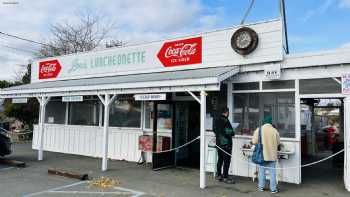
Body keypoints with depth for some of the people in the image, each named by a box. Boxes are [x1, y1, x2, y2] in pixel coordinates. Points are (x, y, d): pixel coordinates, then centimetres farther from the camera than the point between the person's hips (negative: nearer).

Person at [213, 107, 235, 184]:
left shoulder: (216, 120, 7)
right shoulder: (225, 120, -18)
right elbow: (229, 132, -20)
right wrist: (232, 133, -2)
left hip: (219, 143, 8)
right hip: (226, 143, -8)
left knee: (220, 159, 16)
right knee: (226, 161, 0)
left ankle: (218, 175, 23)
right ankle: (225, 177, 4)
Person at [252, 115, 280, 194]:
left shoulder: (258, 130, -8)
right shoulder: (274, 130, -8)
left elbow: (254, 142, -9)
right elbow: (278, 143, 1)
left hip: (262, 154, 1)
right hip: (272, 155, 0)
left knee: (262, 171, 13)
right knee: (272, 172, 9)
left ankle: (261, 186, 21)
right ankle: (273, 189, 14)